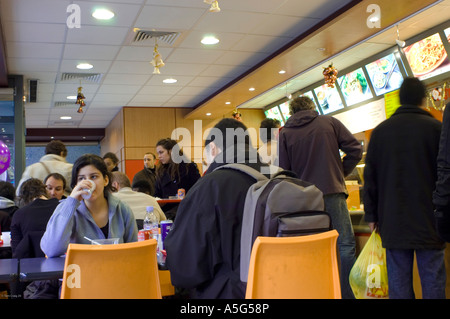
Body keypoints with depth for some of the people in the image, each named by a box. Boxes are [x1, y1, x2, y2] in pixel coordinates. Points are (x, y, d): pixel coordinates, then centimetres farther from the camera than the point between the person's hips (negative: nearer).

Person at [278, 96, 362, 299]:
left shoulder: (285, 133, 4)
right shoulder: (329, 122, 5)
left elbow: (283, 170, 1)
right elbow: (355, 150, 1)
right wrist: (341, 172, 12)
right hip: (332, 192, -1)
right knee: (346, 244, 4)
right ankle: (347, 292, 3)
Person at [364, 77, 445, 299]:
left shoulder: (380, 131, 7)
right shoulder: (435, 127, -2)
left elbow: (370, 177, 8)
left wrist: (371, 215, 13)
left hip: (393, 221, 3)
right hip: (428, 221, -2)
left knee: (399, 284, 6)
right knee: (433, 280, 4)